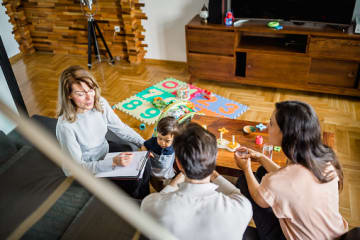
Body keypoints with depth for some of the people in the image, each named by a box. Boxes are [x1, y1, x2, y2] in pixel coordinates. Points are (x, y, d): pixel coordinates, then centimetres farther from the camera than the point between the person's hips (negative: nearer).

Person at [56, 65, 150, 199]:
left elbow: (120, 128, -3)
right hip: (84, 170, -5)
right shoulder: (65, 125, -33)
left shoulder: (100, 103, -16)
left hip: (104, 150, 6)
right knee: (132, 182, -14)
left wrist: (143, 143, -13)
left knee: (144, 165, -5)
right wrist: (113, 163, -37)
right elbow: (77, 166, -26)